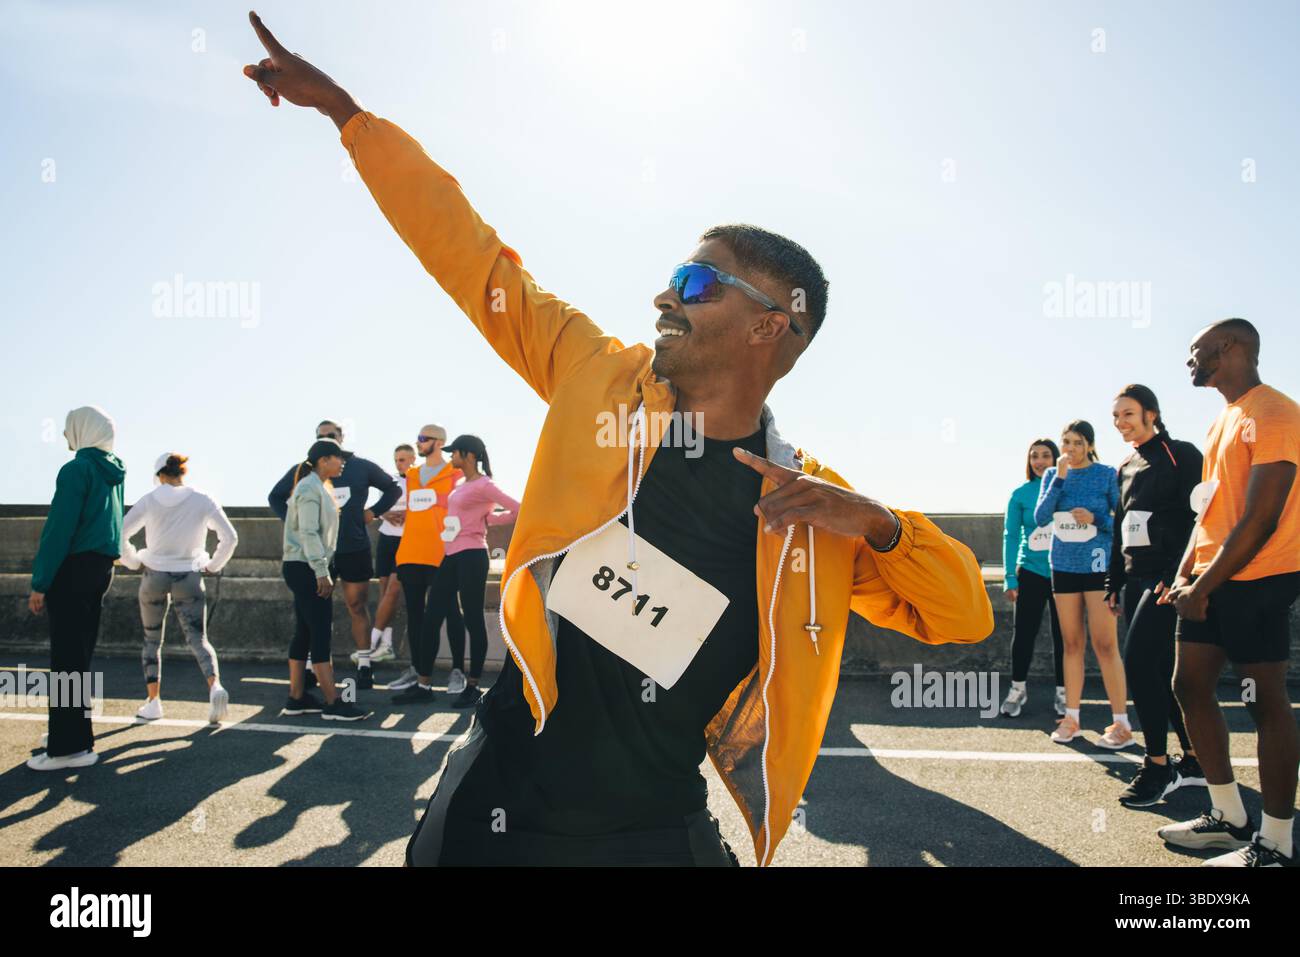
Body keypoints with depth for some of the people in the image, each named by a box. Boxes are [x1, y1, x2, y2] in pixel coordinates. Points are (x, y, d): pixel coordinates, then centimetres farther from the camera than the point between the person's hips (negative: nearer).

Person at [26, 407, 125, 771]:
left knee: (66, 659, -5)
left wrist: (40, 583, -13)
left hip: (74, 570, -8)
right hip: (101, 569, 9)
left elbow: (60, 529, -17)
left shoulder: (77, 470, -12)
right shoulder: (114, 472, 14)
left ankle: (70, 747, -4)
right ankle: (75, 735, 24)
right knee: (79, 656, 16)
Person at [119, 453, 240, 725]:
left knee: (152, 640, 16)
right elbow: (230, 537, -8)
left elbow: (119, 534, -7)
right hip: (189, 579, 0)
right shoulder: (203, 501, -4)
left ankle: (153, 702, 18)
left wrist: (133, 561, 8)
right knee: (198, 638, 1)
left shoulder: (149, 501, -3)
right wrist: (213, 566, 5)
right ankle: (215, 686, -24)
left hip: (154, 577, 1)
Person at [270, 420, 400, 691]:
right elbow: (276, 497, 17)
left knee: (357, 608, 4)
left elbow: (393, 488, 14)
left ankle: (364, 666, 10)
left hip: (355, 550, -1)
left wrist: (373, 512, 2)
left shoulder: (362, 467, 3)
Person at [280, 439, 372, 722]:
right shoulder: (309, 488, -12)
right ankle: (333, 704, -10)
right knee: (321, 634, -10)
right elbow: (308, 532, -19)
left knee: (305, 634, 11)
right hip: (305, 568, -10)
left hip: (304, 569, 10)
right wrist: (321, 572, -22)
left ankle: (296, 698, 16)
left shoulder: (319, 488, 19)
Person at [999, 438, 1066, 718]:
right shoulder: (1021, 494, -1)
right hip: (1031, 573, 0)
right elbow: (1011, 536, -1)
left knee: (1063, 635, 7)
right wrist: (1010, 578, -5)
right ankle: (1018, 689, 19)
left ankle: (1063, 693, 21)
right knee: (1024, 633, 3)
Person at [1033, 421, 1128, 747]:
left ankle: (1121, 723, 2)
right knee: (1071, 643, 9)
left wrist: (1095, 518, -20)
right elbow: (1040, 517, -6)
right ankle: (1071, 718, 16)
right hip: (1063, 566, 4)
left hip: (1098, 565, -4)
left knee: (1105, 644, -6)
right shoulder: (1053, 475, 7)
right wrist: (1060, 477, -12)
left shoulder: (1107, 475, -3)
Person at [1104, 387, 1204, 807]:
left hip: (1167, 578, -8)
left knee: (1137, 660, -14)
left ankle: (1158, 768, -4)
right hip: (1136, 578, 8)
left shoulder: (1182, 456, -5)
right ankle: (1195, 761, 20)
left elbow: (1196, 520, -13)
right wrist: (1114, 583, 16)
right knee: (1163, 669, 9)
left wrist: (1176, 577, -20)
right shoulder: (1126, 468, 16)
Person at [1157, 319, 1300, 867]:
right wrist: (1184, 576, 9)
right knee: (1190, 687, 11)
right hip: (1209, 581, 10)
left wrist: (1202, 588, -17)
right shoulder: (1223, 421, 18)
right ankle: (1228, 817, 24)